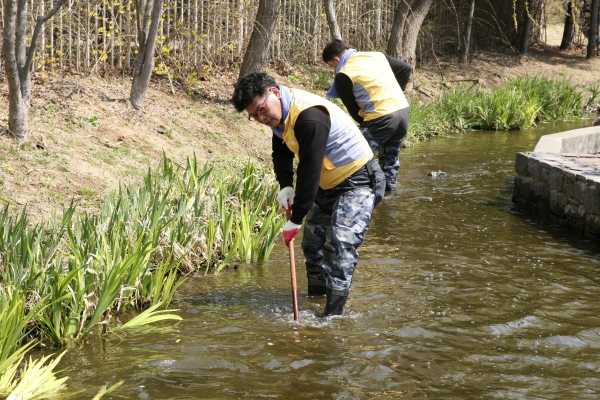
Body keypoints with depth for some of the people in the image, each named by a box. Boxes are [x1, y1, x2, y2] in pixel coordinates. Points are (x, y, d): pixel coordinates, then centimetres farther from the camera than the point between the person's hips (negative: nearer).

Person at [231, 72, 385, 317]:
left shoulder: (309, 118, -32)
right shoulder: (282, 113, 0)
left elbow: (310, 171, -32)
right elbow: (281, 154, 13)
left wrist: (296, 220, -27)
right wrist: (285, 186, -7)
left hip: (358, 182, -10)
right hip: (329, 184, 10)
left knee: (340, 245, -20)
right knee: (313, 242, 14)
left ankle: (333, 315, -21)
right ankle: (316, 297, 28)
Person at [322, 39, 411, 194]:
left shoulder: (343, 75, -3)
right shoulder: (377, 56, 15)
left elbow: (352, 109, 2)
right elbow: (405, 68, 17)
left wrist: (365, 123, 18)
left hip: (381, 118, -8)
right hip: (403, 110, 8)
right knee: (390, 157, 22)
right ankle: (389, 190, 27)